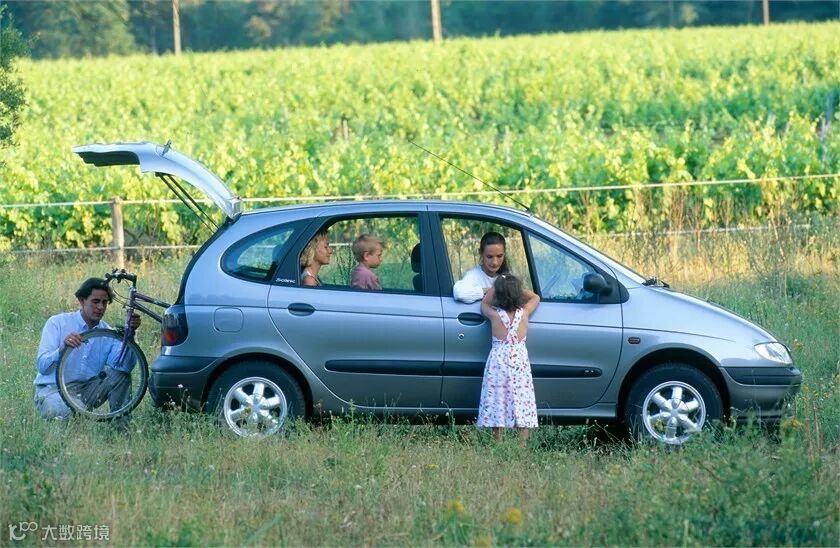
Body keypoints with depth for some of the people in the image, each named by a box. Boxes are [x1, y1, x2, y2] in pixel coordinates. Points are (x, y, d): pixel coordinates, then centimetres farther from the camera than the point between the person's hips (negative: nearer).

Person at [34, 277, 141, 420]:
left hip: (86, 390, 5)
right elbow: (42, 366, -16)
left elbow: (124, 365, -14)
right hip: (52, 390, -5)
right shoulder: (57, 323, -5)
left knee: (119, 372, -14)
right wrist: (63, 348, -34)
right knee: (75, 412, -37)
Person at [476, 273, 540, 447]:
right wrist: (516, 288, 16)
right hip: (520, 363, 1)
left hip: (498, 363, -1)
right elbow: (535, 297, 15)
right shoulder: (523, 313, -4)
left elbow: (484, 304, 13)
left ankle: (497, 443, 5)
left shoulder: (495, 315, -9)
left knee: (497, 404, 5)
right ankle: (523, 443, -2)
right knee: (521, 403, 3)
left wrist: (495, 287, 16)